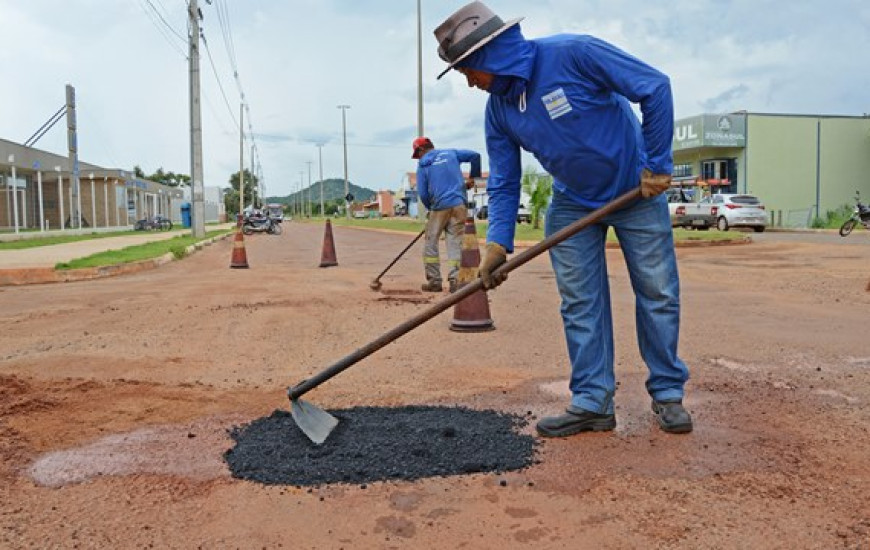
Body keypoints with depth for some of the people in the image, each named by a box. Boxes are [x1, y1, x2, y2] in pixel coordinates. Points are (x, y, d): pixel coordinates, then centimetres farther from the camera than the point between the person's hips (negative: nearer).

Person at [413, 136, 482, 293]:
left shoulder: (422, 165, 6)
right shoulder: (451, 153, 14)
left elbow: (423, 193, 0)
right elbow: (475, 155, 10)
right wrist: (473, 177, 21)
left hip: (439, 207, -2)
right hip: (459, 205, 3)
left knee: (431, 242, 9)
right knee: (455, 243, 4)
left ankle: (434, 281, 9)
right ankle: (455, 281, -4)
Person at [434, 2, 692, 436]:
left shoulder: (572, 54, -25)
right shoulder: (498, 109, -6)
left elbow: (655, 87, -20)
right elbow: (503, 183, -2)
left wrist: (657, 163, -18)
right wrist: (498, 241, -14)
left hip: (637, 190, -4)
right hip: (572, 205, 5)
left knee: (658, 294, 2)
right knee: (579, 303, 1)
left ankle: (667, 394, 17)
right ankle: (592, 403, 9)